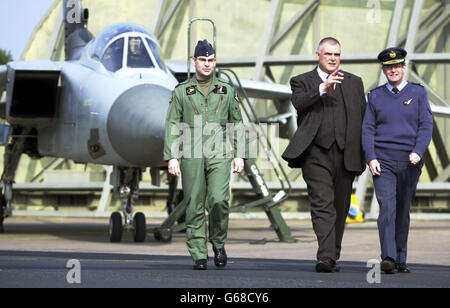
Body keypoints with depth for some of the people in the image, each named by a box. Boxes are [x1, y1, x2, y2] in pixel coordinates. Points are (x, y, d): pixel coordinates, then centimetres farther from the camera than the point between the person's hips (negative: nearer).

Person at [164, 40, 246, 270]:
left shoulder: (227, 91, 13)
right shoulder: (181, 91, 9)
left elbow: (237, 124, 17)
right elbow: (172, 126, 7)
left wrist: (239, 155, 9)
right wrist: (172, 157, -3)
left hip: (220, 155, 0)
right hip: (191, 155, 0)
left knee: (219, 200, -16)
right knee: (195, 207, -1)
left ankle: (218, 243, 6)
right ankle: (199, 256, 5)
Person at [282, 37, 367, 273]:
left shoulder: (354, 83, 17)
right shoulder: (302, 81, 9)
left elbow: (363, 119, 17)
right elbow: (298, 103, -13)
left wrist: (363, 155, 11)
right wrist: (323, 88, -25)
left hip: (345, 154, 4)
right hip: (316, 154, -3)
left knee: (340, 208, 7)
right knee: (322, 205, -15)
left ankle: (332, 257, 17)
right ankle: (325, 256, -23)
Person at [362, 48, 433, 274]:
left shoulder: (418, 93, 7)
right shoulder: (375, 96, 9)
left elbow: (426, 125, 1)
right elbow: (367, 129, 7)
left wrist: (418, 152, -15)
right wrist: (371, 158, -6)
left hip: (409, 162, 1)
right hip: (383, 162, -1)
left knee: (403, 211, 6)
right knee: (387, 207, -15)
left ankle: (400, 261, 15)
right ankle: (388, 258, -23)